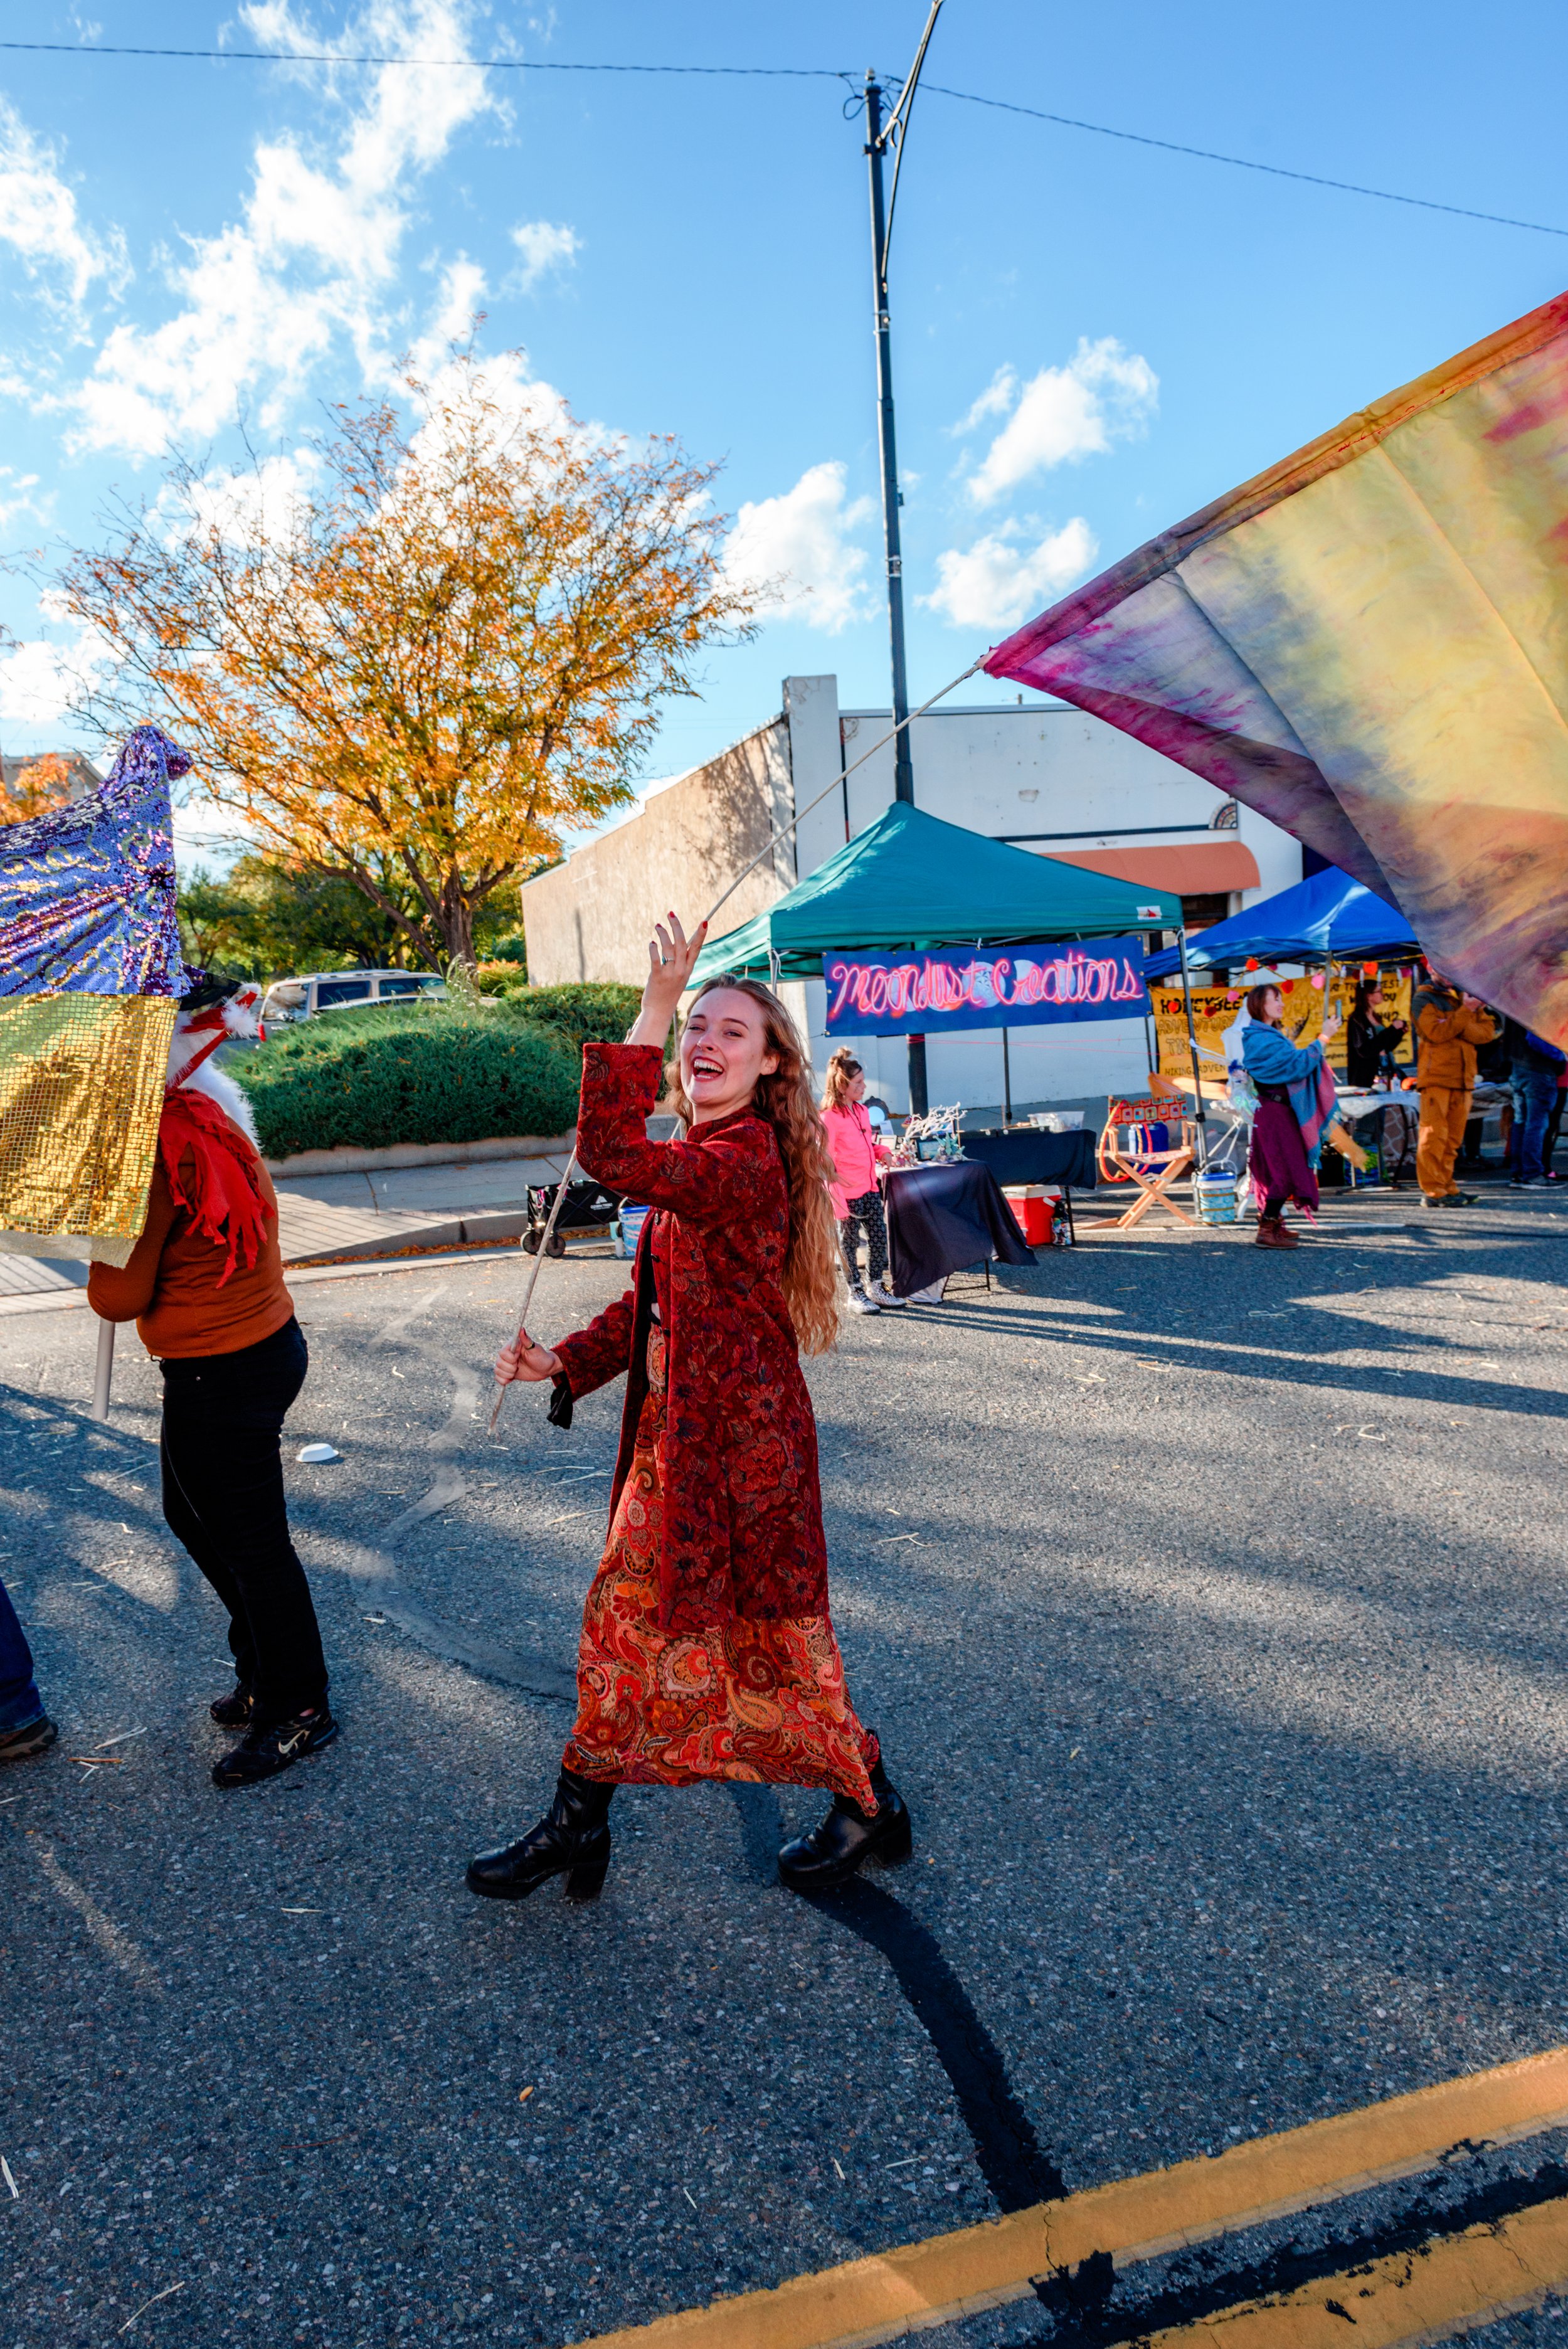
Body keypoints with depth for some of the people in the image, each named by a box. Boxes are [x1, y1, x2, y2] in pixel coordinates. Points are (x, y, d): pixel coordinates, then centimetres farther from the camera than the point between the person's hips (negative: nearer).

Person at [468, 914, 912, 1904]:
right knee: (624, 1618, 17)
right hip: (676, 1428, 9)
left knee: (768, 1636, 8)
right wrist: (565, 1361, 2)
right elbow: (652, 1301, 14)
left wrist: (652, 1007, -36)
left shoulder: (747, 1158, -21)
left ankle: (872, 1809, 32)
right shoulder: (703, 1158, 11)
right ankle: (577, 1825, 35)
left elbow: (613, 1156, -37)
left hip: (740, 1437, -9)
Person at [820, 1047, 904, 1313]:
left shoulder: (863, 1111, 10)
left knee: (879, 1236, 11)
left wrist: (881, 1151, 3)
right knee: (849, 1242, 3)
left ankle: (878, 1287, 23)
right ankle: (856, 1294, 13)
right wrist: (837, 1200, -20)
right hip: (847, 1193, -8)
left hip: (869, 1188, 8)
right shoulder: (829, 1118, -15)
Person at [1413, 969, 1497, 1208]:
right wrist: (1465, 1011, -13)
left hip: (1463, 1078, 6)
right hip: (1436, 1077, -6)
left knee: (1453, 1138, 8)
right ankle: (1433, 1191, -8)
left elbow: (1487, 1031, 7)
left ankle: (1446, 1187, 13)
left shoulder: (1464, 997, 20)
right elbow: (1437, 1032, -14)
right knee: (1434, 1136, -9)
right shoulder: (1424, 999, 1)